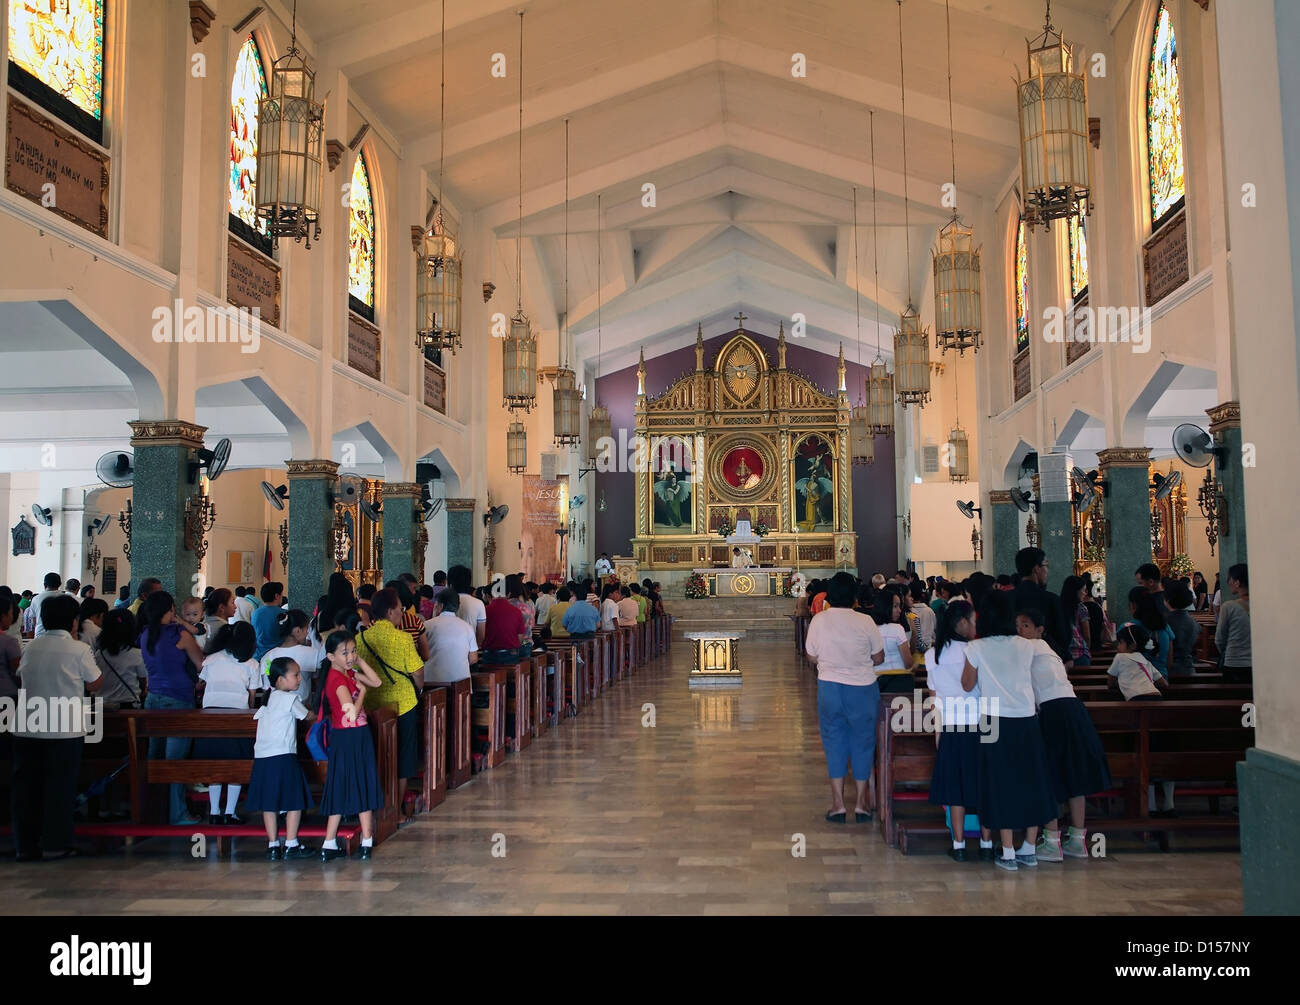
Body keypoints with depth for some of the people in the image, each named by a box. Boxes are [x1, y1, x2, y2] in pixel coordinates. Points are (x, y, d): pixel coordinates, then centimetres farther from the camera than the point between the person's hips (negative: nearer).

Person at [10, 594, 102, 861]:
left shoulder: (31, 647, 4)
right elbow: (94, 684, -1)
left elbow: (22, 676, 16)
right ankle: (57, 843, 9)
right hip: (65, 729, -4)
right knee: (60, 786, 6)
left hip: (28, 728, 4)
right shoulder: (78, 649, -8)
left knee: (26, 786, 10)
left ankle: (25, 845, 13)